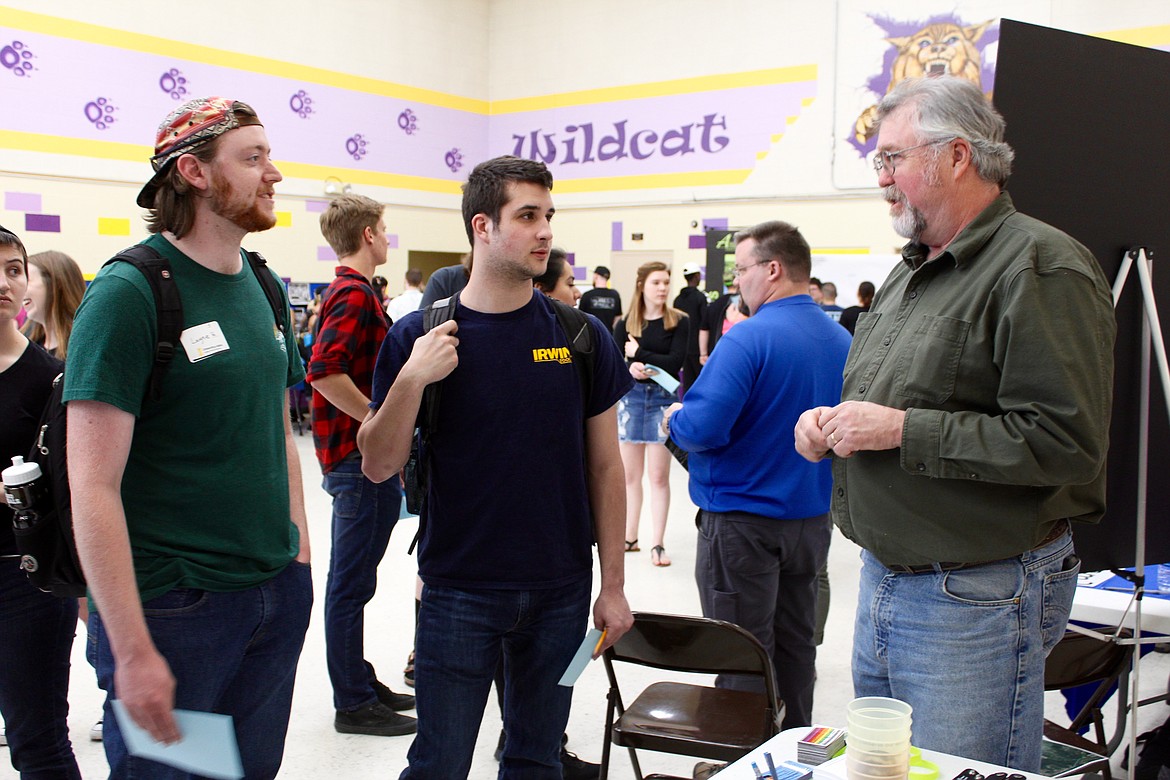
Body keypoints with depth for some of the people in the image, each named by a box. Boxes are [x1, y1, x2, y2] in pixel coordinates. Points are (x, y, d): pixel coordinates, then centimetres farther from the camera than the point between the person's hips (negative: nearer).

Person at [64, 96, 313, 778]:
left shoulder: (264, 287, 8)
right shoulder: (129, 292, -14)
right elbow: (93, 487, -18)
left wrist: (300, 553, 10)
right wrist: (133, 651, -19)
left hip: (279, 594, 7)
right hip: (172, 606, -6)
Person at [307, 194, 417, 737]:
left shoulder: (348, 291, 17)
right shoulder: (355, 295, -16)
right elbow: (325, 372, -28)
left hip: (359, 457, 11)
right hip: (360, 460, -11)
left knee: (353, 579, 17)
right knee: (352, 583, -2)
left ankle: (360, 683, 29)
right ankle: (353, 703, 8)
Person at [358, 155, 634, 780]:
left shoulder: (583, 337, 0)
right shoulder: (420, 337, -5)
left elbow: (604, 467, 4)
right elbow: (379, 465, -4)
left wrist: (613, 585, 3)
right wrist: (412, 379, -20)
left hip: (561, 589, 2)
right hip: (458, 589, -2)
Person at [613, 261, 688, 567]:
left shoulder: (678, 321, -4)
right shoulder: (626, 323, 2)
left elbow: (676, 362, -13)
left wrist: (639, 353, -11)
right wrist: (629, 368, -23)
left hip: (663, 398, -3)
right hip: (631, 397, 3)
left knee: (659, 476, -1)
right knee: (630, 474, 10)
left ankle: (657, 544, 5)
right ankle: (630, 537, 21)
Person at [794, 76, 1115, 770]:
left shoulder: (1040, 265, -14)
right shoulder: (913, 270, 14)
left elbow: (1066, 442, -24)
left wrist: (901, 429, -21)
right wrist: (830, 423, 3)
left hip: (977, 601, -9)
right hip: (884, 582, 9)